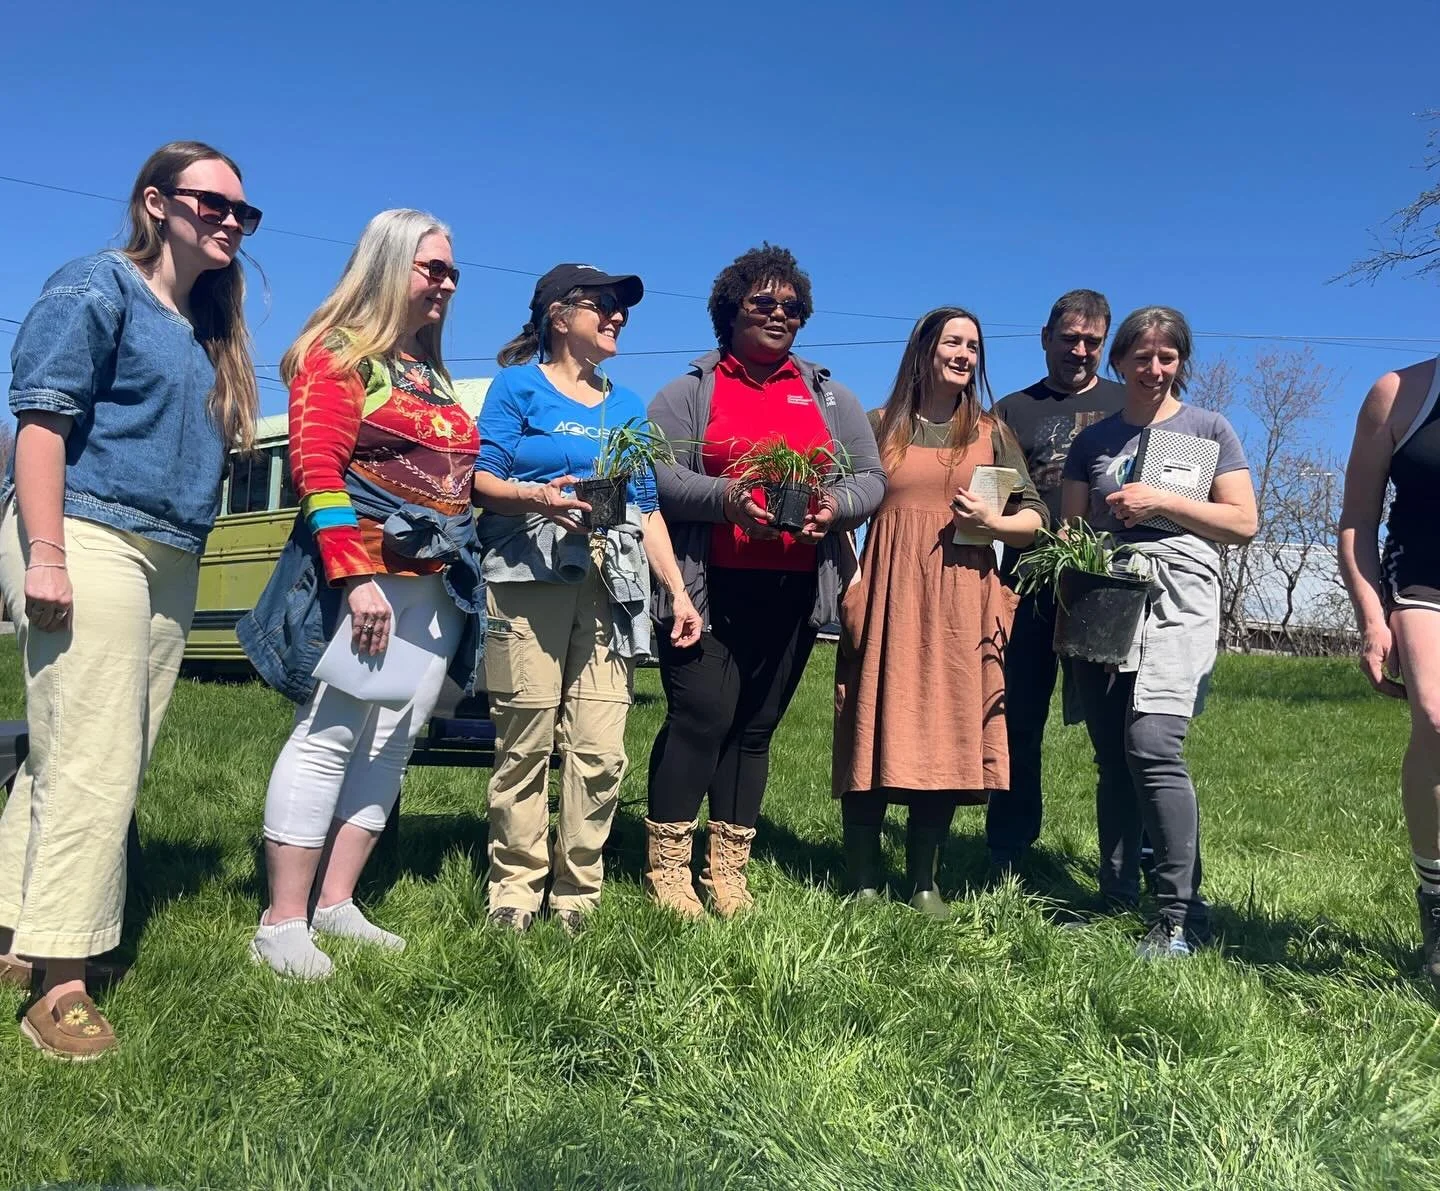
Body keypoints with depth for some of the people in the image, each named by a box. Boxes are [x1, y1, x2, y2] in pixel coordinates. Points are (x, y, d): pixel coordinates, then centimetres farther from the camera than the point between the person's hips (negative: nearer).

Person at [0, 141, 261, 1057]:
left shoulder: (210, 326, 20)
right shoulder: (97, 287, -2)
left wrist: (184, 562, 15)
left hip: (170, 565, 8)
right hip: (87, 539, -8)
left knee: (114, 767, 8)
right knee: (88, 766, -9)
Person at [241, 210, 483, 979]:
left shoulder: (431, 373, 22)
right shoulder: (336, 355, -1)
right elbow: (316, 470, -12)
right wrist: (356, 578, -20)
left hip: (440, 585, 8)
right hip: (362, 577, -8)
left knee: (392, 744, 5)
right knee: (330, 736, -8)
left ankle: (334, 905, 12)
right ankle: (282, 923, -2)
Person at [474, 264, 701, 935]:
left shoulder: (627, 407, 22)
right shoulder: (519, 385, 9)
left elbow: (648, 510, 20)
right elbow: (482, 478, 0)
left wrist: (678, 591, 12)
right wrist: (534, 496, -20)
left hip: (611, 585, 4)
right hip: (530, 576, -4)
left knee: (601, 749, -4)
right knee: (525, 741, -6)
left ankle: (577, 898, 6)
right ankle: (515, 893, 6)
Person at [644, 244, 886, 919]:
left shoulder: (829, 397, 18)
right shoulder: (690, 391, 7)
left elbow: (871, 479, 13)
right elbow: (655, 474, -6)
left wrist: (837, 505, -9)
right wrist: (726, 497, -22)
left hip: (794, 591, 4)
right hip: (710, 586, -3)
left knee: (756, 726, 7)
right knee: (701, 716, -10)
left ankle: (728, 869, 16)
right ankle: (667, 867, 3)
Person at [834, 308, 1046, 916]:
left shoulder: (991, 433, 14)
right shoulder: (879, 426, 11)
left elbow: (1035, 520, 11)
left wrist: (993, 522, -9)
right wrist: (848, 573, -6)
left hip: (959, 604, 1)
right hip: (886, 598, -1)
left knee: (947, 735, 1)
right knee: (874, 731, -3)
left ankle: (923, 883, 12)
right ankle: (863, 882, 5)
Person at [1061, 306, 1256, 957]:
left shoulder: (1209, 429, 10)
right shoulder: (1092, 440, 17)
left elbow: (1243, 523, 3)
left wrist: (1162, 501, -9)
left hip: (1176, 598, -3)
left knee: (1152, 744, -20)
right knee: (1112, 758, 2)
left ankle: (1180, 912, -13)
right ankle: (1116, 899, 11)